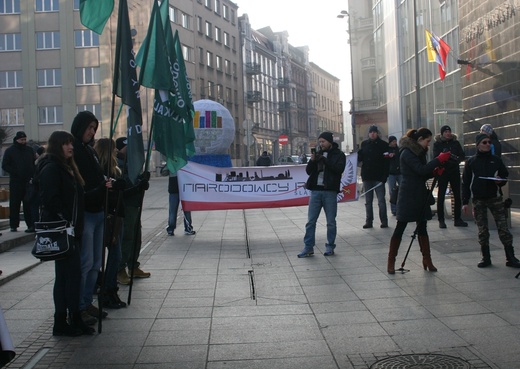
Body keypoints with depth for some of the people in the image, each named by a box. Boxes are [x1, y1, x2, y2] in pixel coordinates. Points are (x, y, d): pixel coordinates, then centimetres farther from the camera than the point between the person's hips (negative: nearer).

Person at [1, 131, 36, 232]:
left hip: (28, 182, 2)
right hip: (15, 182, -1)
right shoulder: (10, 151, 3)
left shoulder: (29, 150, 11)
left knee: (29, 205, 0)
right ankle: (14, 225, 9)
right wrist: (15, 173, -14)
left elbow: (35, 164, 12)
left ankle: (31, 225, -2)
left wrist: (33, 176, -3)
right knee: (14, 205, 3)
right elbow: (5, 166, -1)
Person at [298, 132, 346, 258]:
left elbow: (339, 169, -14)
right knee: (310, 221, 3)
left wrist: (324, 160, -17)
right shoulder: (318, 153, 14)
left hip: (330, 191, -4)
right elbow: (308, 171, 11)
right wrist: (312, 160, -7)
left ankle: (330, 247, 15)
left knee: (331, 222, 4)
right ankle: (308, 247, 8)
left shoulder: (339, 154, 2)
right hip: (315, 190, 4)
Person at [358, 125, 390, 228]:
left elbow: (387, 162, -8)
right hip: (367, 176, 4)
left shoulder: (383, 144, -3)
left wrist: (385, 176, -16)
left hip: (378, 177, -4)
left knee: (381, 200, -1)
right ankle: (369, 221, 14)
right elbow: (360, 158, 16)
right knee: (368, 201, 8)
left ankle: (384, 221, 6)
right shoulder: (364, 144, 10)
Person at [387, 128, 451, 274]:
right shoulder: (407, 153, -13)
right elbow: (421, 170, -23)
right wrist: (439, 160, -20)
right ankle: (391, 261, 5)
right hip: (408, 196, -8)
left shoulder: (418, 152, 13)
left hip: (420, 195, 8)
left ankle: (427, 260, 13)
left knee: (422, 227, 8)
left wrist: (434, 172, -1)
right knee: (400, 227, -3)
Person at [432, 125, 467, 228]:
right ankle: (441, 220, 3)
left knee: (457, 196, 5)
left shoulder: (455, 142, 8)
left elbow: (462, 156, 2)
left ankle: (457, 219, 13)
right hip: (442, 172, -3)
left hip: (455, 172, 3)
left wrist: (457, 159, -19)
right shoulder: (437, 143, 0)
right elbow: (436, 157, -12)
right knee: (441, 196, -2)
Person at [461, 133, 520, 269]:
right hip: (478, 200, 0)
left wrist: (500, 181, -11)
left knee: (503, 228, -5)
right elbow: (465, 183, 4)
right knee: (482, 230, 3)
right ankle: (486, 258, 13)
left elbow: (505, 176, 14)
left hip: (495, 198, 0)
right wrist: (465, 202, -1)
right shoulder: (471, 162, 4)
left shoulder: (496, 160, 7)